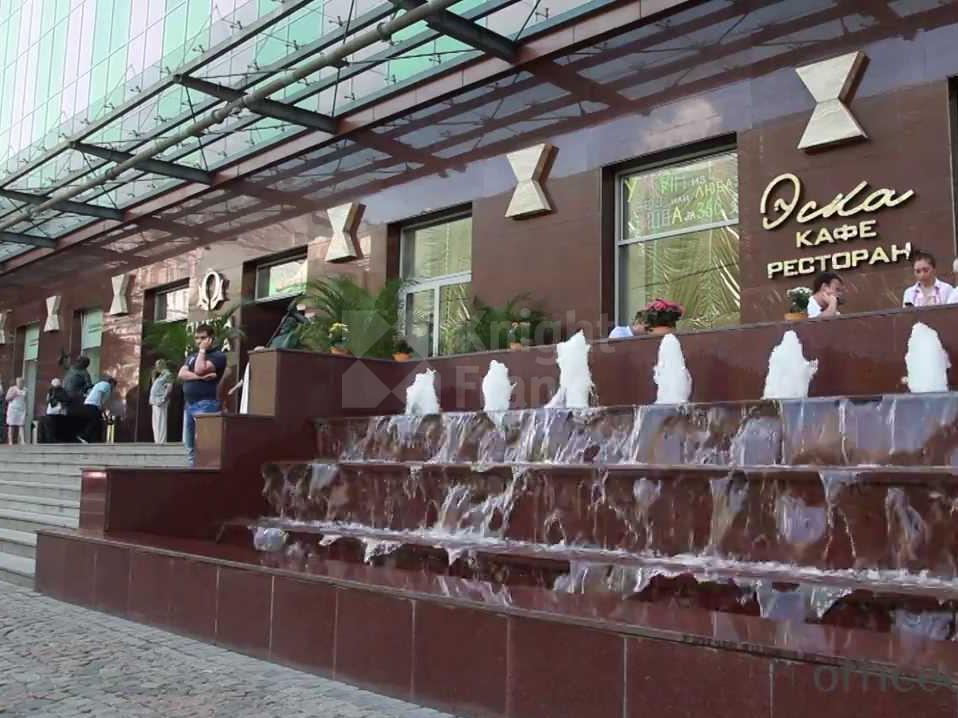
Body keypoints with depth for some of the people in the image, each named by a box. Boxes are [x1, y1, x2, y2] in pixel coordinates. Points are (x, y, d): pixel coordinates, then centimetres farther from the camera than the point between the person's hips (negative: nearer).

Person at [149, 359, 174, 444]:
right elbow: (154, 386, 29)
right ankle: (158, 441, 12)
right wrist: (154, 374, 23)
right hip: (155, 402, 10)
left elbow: (169, 388, -15)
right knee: (156, 423, 9)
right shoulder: (161, 375, 23)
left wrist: (163, 399, -21)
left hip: (160, 402, -10)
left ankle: (161, 442, -15)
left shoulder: (167, 374, -5)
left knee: (160, 422, -12)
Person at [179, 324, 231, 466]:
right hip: (189, 404, 8)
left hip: (206, 404, -8)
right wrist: (200, 377, -12)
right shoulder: (191, 357, 21)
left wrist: (202, 350, -6)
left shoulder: (218, 356, -2)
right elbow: (182, 374, 3)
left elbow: (199, 369, -17)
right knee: (190, 445, 9)